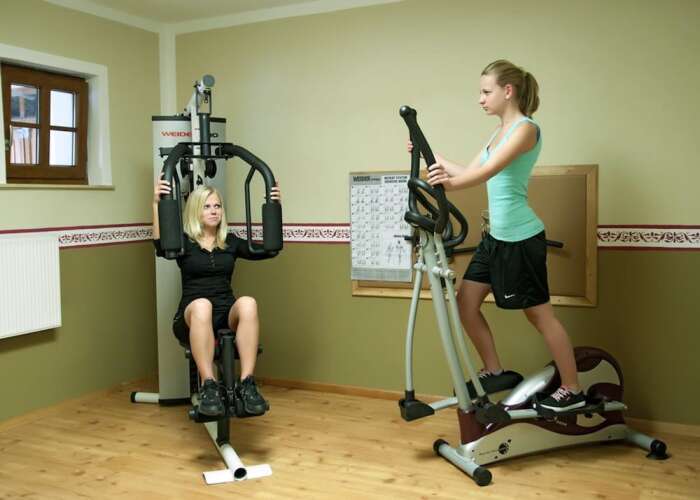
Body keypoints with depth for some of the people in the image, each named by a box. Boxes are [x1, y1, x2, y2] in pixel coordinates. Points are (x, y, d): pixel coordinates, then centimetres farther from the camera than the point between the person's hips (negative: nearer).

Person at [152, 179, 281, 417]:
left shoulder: (230, 242, 15)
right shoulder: (183, 242, 5)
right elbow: (161, 247, -19)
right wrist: (157, 203, -28)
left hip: (227, 316, 3)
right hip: (193, 318, -2)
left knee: (248, 303, -33)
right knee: (202, 305, -39)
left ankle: (246, 384, -34)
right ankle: (208, 386, -38)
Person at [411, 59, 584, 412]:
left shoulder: (525, 128, -13)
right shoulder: (500, 131, 14)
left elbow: (488, 171, -28)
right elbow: (470, 171, 17)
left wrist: (451, 183, -42)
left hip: (521, 238, -9)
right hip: (496, 236, 9)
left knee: (539, 313, 1)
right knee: (466, 302, 8)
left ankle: (573, 391, 17)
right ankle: (495, 372, 23)